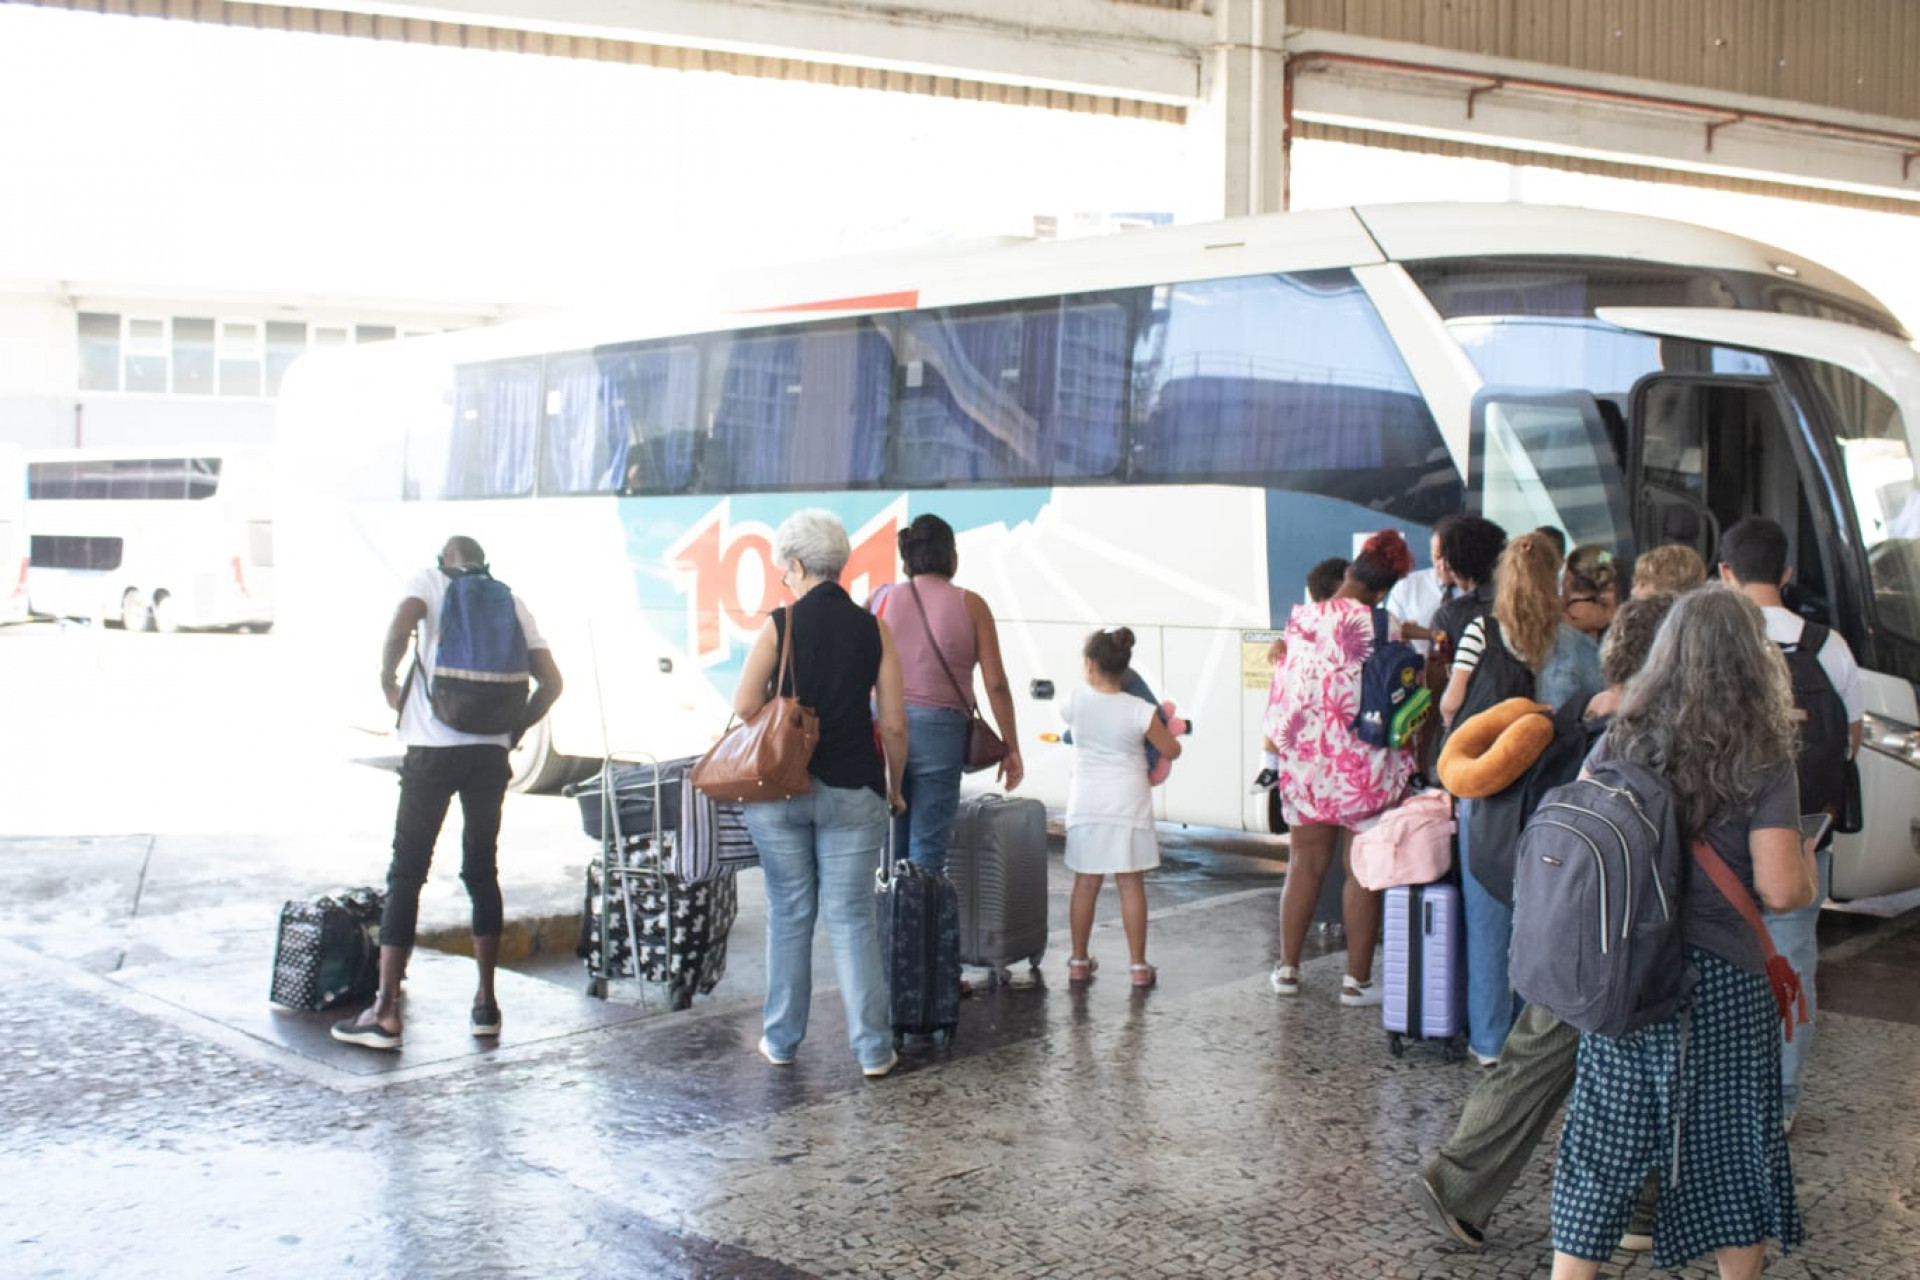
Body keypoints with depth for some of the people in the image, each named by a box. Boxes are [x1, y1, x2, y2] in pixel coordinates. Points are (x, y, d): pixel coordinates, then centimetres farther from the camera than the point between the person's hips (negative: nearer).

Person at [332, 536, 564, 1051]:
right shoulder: (512, 603, 15)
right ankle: (485, 1003, 16)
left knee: (406, 874, 2)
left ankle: (385, 1013, -1)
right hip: (490, 753, 3)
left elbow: (401, 625, -17)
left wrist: (388, 681, -1)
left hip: (432, 749, -3)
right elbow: (551, 681, 8)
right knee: (483, 871, 14)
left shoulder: (428, 580, 6)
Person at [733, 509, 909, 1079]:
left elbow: (745, 707, -11)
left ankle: (781, 1040, 21)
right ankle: (872, 1048, 6)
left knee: (789, 915, 12)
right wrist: (894, 786, 13)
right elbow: (894, 724, 0)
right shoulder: (873, 628, 0)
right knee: (852, 917, 6)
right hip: (853, 790, 1)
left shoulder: (779, 624, -6)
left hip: (780, 788, -1)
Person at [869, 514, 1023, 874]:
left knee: (887, 848, 10)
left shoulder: (881, 600, 7)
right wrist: (1011, 747, 5)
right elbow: (996, 685, -2)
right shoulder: (970, 605, 1)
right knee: (927, 853, 0)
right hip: (940, 731, -3)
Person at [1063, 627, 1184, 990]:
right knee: (1131, 884, 4)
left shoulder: (1077, 701, -6)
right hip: (1127, 804, -2)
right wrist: (1167, 726, 19)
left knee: (1086, 883, 10)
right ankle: (1139, 966, 7)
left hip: (1086, 805, 2)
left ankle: (1079, 961, 19)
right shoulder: (1139, 711, -10)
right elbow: (1172, 751, 0)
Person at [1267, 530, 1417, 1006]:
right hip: (1366, 765, -4)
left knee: (1304, 864, 15)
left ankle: (1288, 968, 22)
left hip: (1306, 758, 4)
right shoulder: (1385, 627, -13)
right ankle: (1357, 979, 11)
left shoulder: (1301, 621, -1)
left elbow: (1287, 693, 5)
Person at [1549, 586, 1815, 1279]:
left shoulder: (1619, 741, -1)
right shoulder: (1762, 760, -10)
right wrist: (1809, 872, 7)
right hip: (1723, 985, -2)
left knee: (1603, 1148, 11)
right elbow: (1780, 890, -14)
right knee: (1732, 1150, 15)